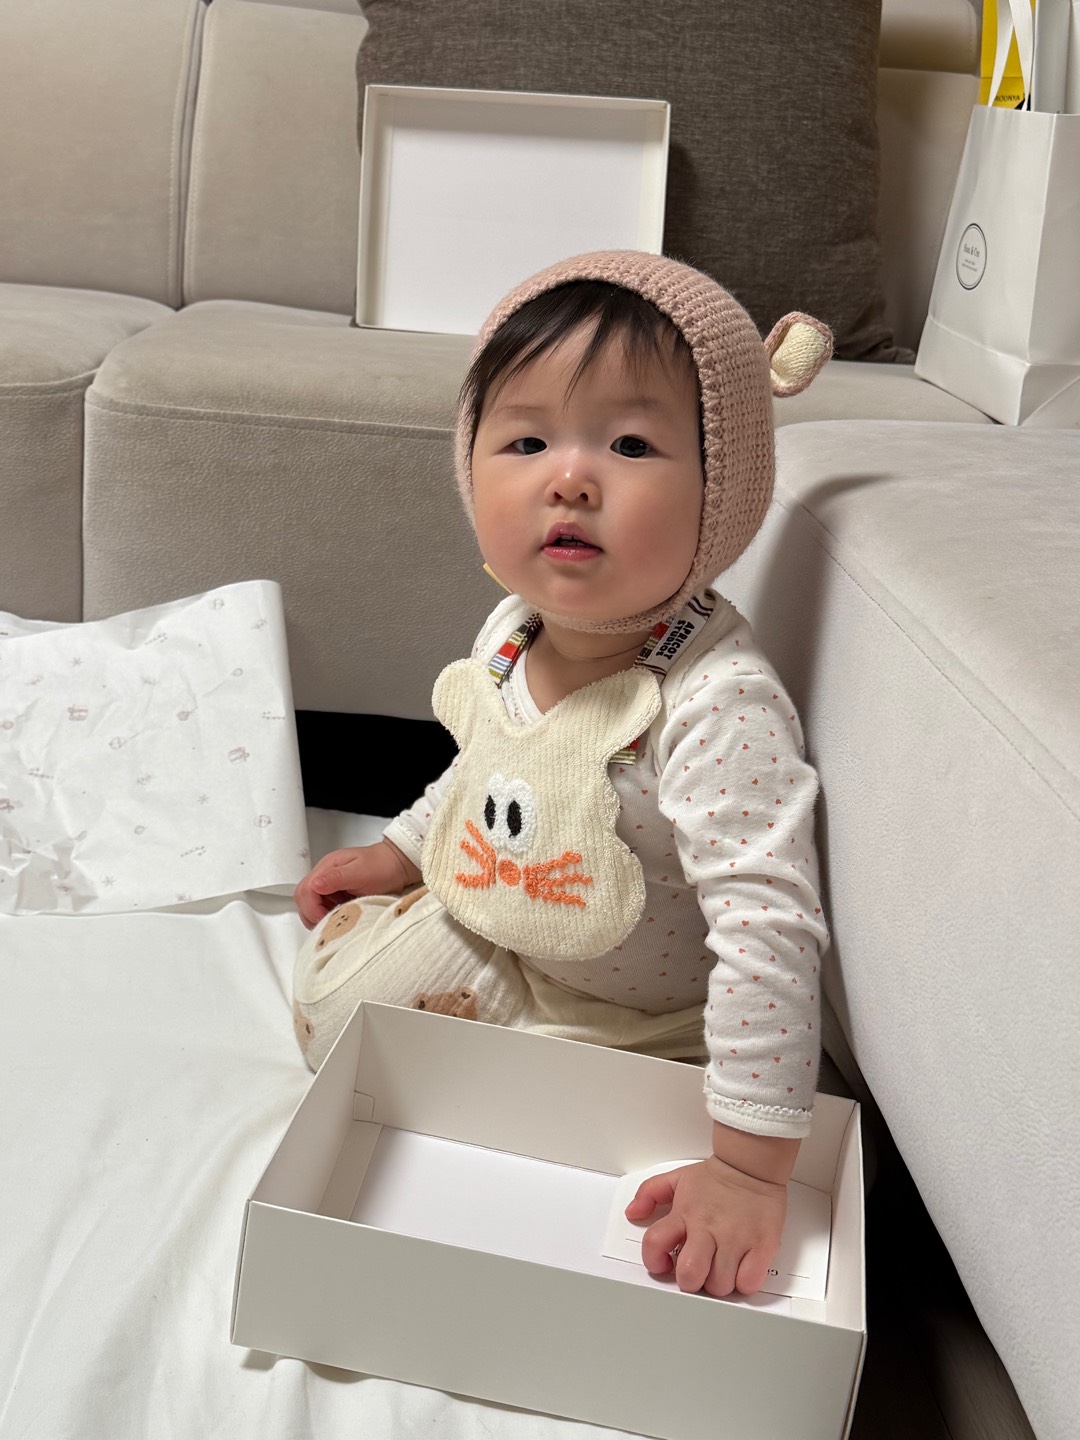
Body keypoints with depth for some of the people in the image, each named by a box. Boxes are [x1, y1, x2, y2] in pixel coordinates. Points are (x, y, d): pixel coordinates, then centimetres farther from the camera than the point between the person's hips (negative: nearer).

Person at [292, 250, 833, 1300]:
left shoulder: (719, 707, -37)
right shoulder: (511, 634, -12)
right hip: (491, 938, 7)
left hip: (631, 1025, -6)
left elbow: (768, 932, -38)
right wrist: (405, 850, 12)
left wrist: (749, 1168, -37)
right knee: (336, 974, 8)